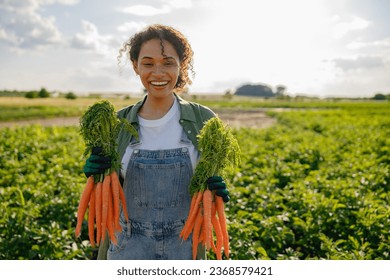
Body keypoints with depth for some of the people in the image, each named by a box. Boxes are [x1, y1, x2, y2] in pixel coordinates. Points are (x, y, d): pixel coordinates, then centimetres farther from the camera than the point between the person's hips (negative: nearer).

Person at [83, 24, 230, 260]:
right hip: (129, 251, 1)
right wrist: (98, 173, -14)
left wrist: (217, 190, -16)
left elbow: (213, 178, 5)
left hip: (183, 249, 0)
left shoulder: (204, 120, -7)